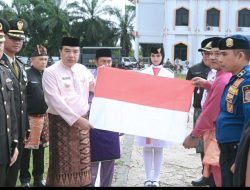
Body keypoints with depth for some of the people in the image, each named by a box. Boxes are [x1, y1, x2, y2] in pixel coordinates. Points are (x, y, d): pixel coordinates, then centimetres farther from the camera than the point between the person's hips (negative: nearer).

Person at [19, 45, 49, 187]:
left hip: (44, 116, 6)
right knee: (27, 149, 2)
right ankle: (25, 179, 15)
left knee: (40, 148, 14)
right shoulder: (26, 74, -8)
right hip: (30, 117, -5)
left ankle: (39, 177, 26)